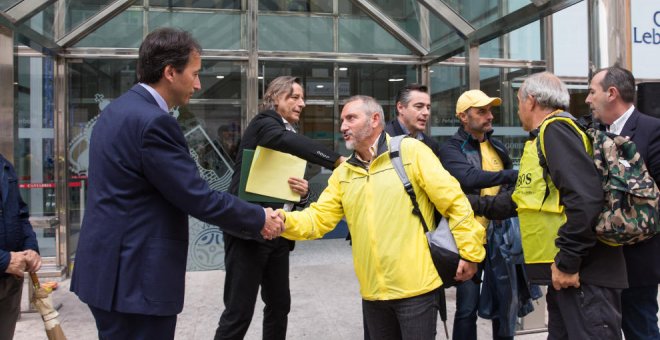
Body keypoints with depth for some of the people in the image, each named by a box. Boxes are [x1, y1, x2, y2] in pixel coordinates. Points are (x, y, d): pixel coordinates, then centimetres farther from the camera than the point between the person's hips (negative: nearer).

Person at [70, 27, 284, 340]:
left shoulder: (118, 110, 10)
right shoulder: (153, 122, -21)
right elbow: (198, 198, -20)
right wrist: (259, 219, -7)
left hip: (112, 266, 10)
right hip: (135, 277, -10)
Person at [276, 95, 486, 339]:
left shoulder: (411, 151, -7)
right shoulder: (343, 172, 8)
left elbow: (454, 201, -8)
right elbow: (318, 218, 3)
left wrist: (468, 252, -8)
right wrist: (284, 221, -16)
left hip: (415, 287, -5)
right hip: (372, 291, 5)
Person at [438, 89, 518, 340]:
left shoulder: (498, 147, 13)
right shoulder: (451, 149, -6)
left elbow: (510, 185, 22)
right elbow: (470, 178, -26)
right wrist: (510, 175, -27)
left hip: (500, 235, 6)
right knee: (467, 307, 1)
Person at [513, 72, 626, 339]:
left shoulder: (555, 129, -12)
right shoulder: (546, 134, 19)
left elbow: (585, 197, -24)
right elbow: (536, 200, 23)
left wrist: (567, 261, -20)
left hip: (583, 275, -10)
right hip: (567, 271, 10)